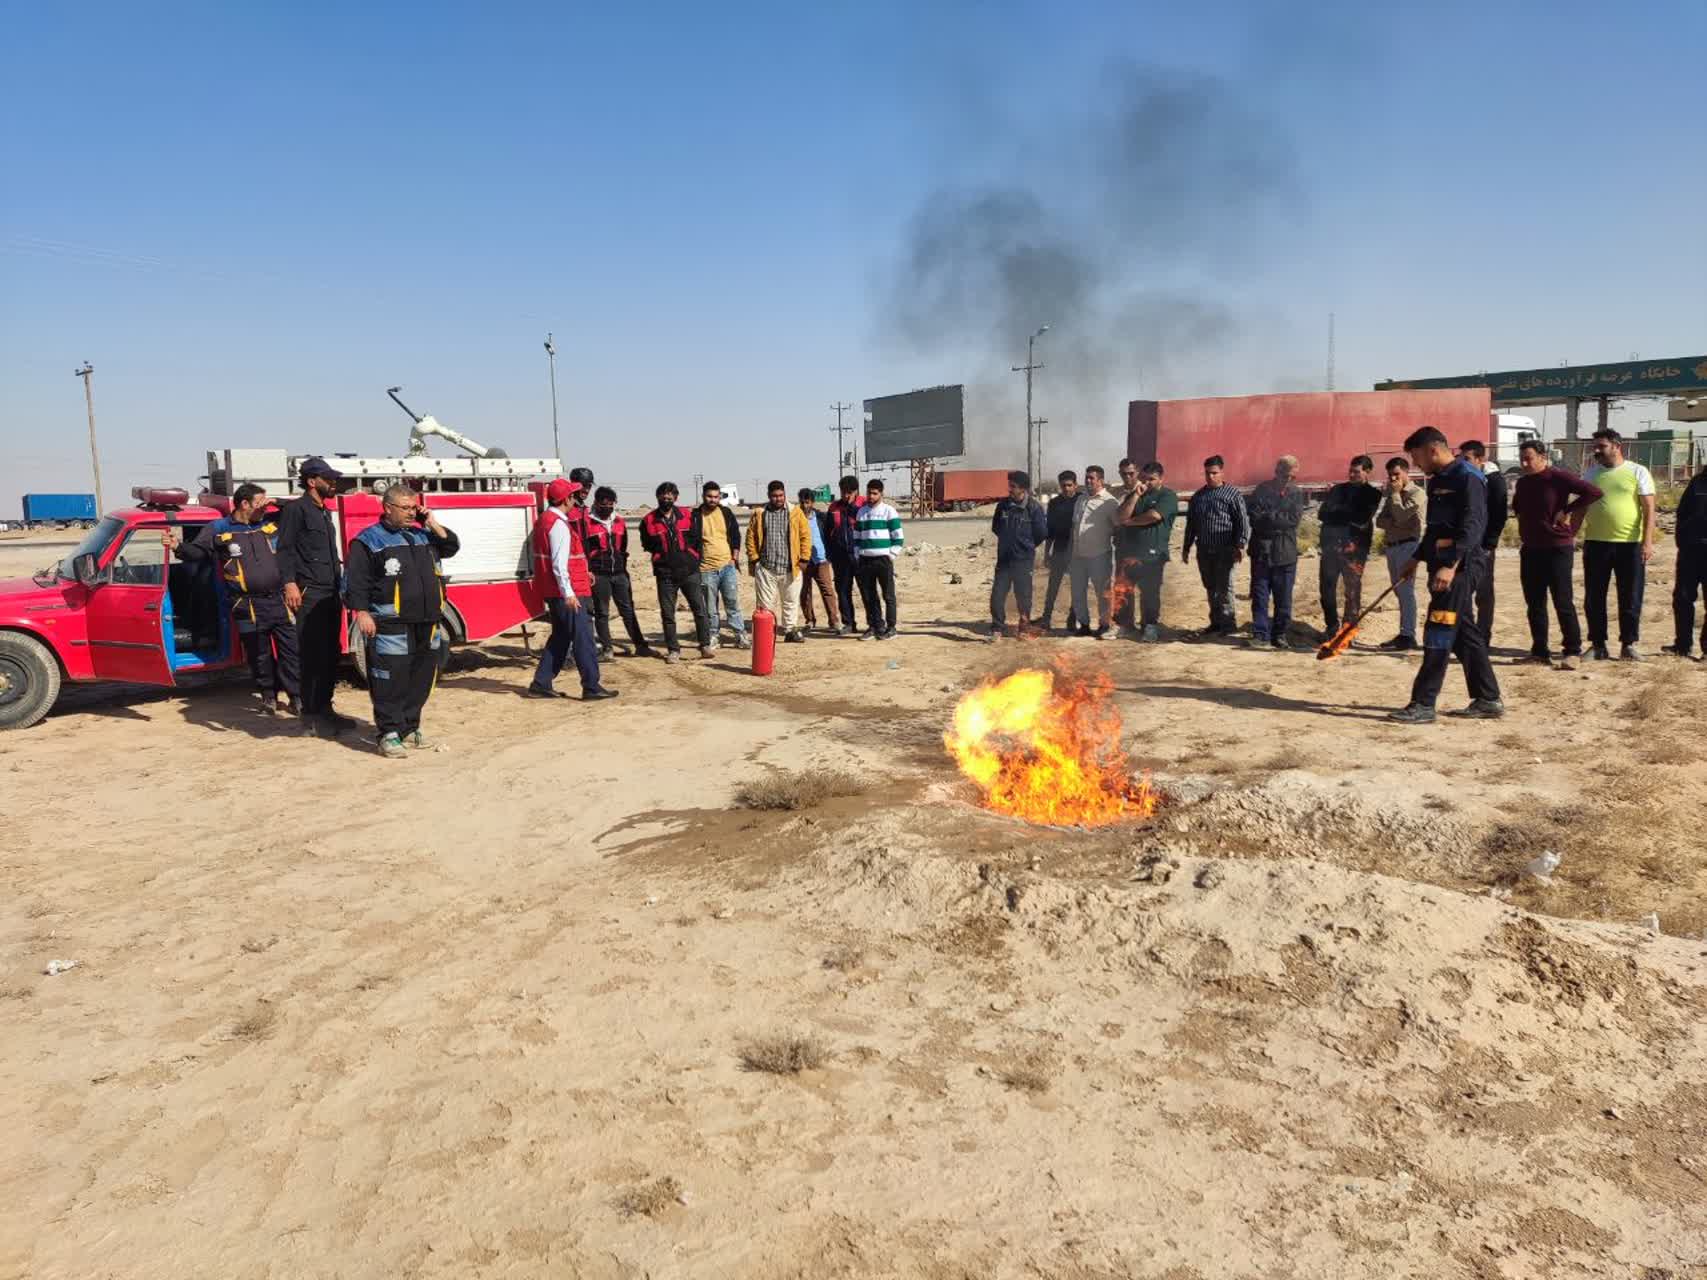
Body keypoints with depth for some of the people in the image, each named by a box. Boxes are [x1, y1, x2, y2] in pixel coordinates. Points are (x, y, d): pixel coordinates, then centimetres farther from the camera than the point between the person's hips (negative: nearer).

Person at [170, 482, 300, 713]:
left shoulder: (272, 525, 11)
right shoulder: (218, 530, 1)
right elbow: (198, 552, 0)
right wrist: (179, 546, -17)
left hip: (279, 601, 3)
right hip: (249, 606, -3)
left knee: (291, 650, 2)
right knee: (259, 655, 6)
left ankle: (295, 697, 9)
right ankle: (268, 695, 22)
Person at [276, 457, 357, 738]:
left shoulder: (324, 512, 20)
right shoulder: (296, 509, -6)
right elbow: (285, 548, -14)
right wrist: (289, 583, -24)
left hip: (330, 593, 9)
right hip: (309, 594, -9)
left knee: (331, 653, 12)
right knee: (313, 655, -8)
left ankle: (324, 709, 21)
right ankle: (310, 717, -4)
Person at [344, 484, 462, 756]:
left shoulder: (423, 535, 16)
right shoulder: (369, 541, -2)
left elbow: (451, 547, 25)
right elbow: (355, 581, -6)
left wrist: (434, 526, 11)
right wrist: (361, 612, -14)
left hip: (428, 625, 7)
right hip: (391, 628, -6)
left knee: (421, 680, 11)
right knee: (390, 681, -6)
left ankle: (410, 728, 22)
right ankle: (389, 733, 1)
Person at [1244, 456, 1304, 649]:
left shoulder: (1297, 493, 7)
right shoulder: (1261, 491, 1)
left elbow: (1294, 519, -7)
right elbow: (1254, 518, -9)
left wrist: (1269, 516, -10)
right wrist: (1280, 520, -12)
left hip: (1287, 553, 2)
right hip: (1262, 551, -1)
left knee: (1284, 597, 5)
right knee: (1260, 595, -1)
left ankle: (1279, 635, 14)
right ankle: (1260, 634, 4)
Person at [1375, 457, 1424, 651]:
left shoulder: (1416, 493, -4)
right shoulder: (1390, 495, 20)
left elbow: (1401, 515, -15)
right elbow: (1380, 520, 13)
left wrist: (1395, 492, -5)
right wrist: (1391, 522, -8)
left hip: (1408, 545, -8)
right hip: (1391, 545, 8)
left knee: (1405, 590, -12)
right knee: (1399, 591, 9)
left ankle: (1408, 636, -12)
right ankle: (1404, 634, 13)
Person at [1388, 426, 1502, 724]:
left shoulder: (1468, 477, -12)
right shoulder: (1436, 481, 17)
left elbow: (1473, 526, -22)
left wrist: (1450, 565, -30)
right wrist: (1417, 558, 27)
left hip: (1461, 566, -10)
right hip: (1442, 565, 10)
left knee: (1439, 632, -10)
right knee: (1464, 633, 12)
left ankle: (1423, 705, -8)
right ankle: (1488, 700, 20)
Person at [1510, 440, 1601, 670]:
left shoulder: (1558, 478, -11)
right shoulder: (1522, 482, 11)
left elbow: (1594, 492, -18)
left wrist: (1567, 511, -15)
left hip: (1557, 549, -7)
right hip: (1530, 549, 7)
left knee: (1562, 602, -5)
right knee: (1534, 603, 9)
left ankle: (1572, 651, 2)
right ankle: (1539, 651, 15)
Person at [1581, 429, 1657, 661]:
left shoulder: (1637, 472, 0)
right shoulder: (1590, 474, 8)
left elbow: (1649, 509, -4)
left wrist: (1647, 541, -13)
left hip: (1630, 544, -2)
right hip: (1596, 543, 3)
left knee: (1630, 598, 4)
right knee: (1594, 598, 5)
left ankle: (1629, 644, 15)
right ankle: (1598, 644, 15)